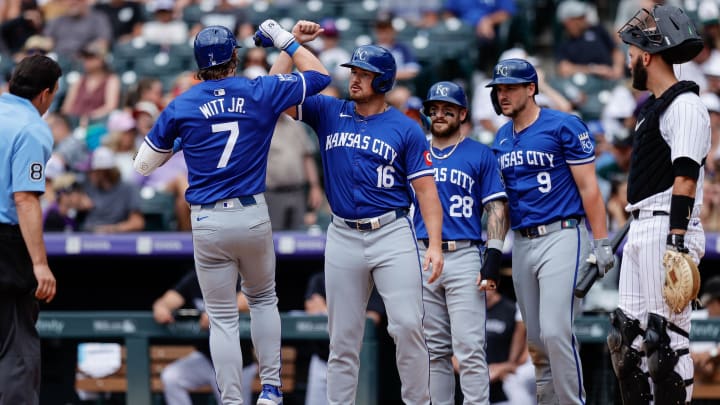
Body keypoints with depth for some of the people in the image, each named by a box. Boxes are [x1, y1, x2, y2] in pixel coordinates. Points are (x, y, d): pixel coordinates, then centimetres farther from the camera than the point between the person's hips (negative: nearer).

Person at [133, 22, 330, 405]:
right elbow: (319, 75, 11)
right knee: (263, 299, 24)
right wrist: (283, 39, 18)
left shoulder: (181, 107, -3)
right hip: (253, 216, 1)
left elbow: (143, 164, 6)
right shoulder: (260, 93, -3)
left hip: (208, 224, -1)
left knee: (223, 319, 6)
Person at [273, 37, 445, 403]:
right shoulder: (329, 113, 9)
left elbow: (426, 190, -1)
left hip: (392, 235, -3)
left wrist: (434, 244, -11)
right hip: (343, 237, 3)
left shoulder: (405, 129, 1)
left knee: (407, 325, -12)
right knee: (343, 336, 5)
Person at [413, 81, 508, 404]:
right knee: (434, 349, 7)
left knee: (469, 348, -11)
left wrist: (493, 259, -10)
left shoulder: (481, 155, 5)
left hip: (464, 257, -4)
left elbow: (497, 209, 1)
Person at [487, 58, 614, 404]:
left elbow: (588, 188, -8)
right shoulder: (501, 139, 14)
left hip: (561, 236, -7)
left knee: (555, 331, -17)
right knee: (536, 340, 7)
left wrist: (601, 244, -12)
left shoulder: (564, 127, -6)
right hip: (521, 243, 7)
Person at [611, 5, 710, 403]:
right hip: (640, 231, 10)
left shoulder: (684, 105, -10)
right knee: (626, 336, 10)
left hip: (667, 230, -10)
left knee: (666, 337, -11)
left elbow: (685, 177, -18)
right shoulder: (652, 106, 21)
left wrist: (677, 241, -25)